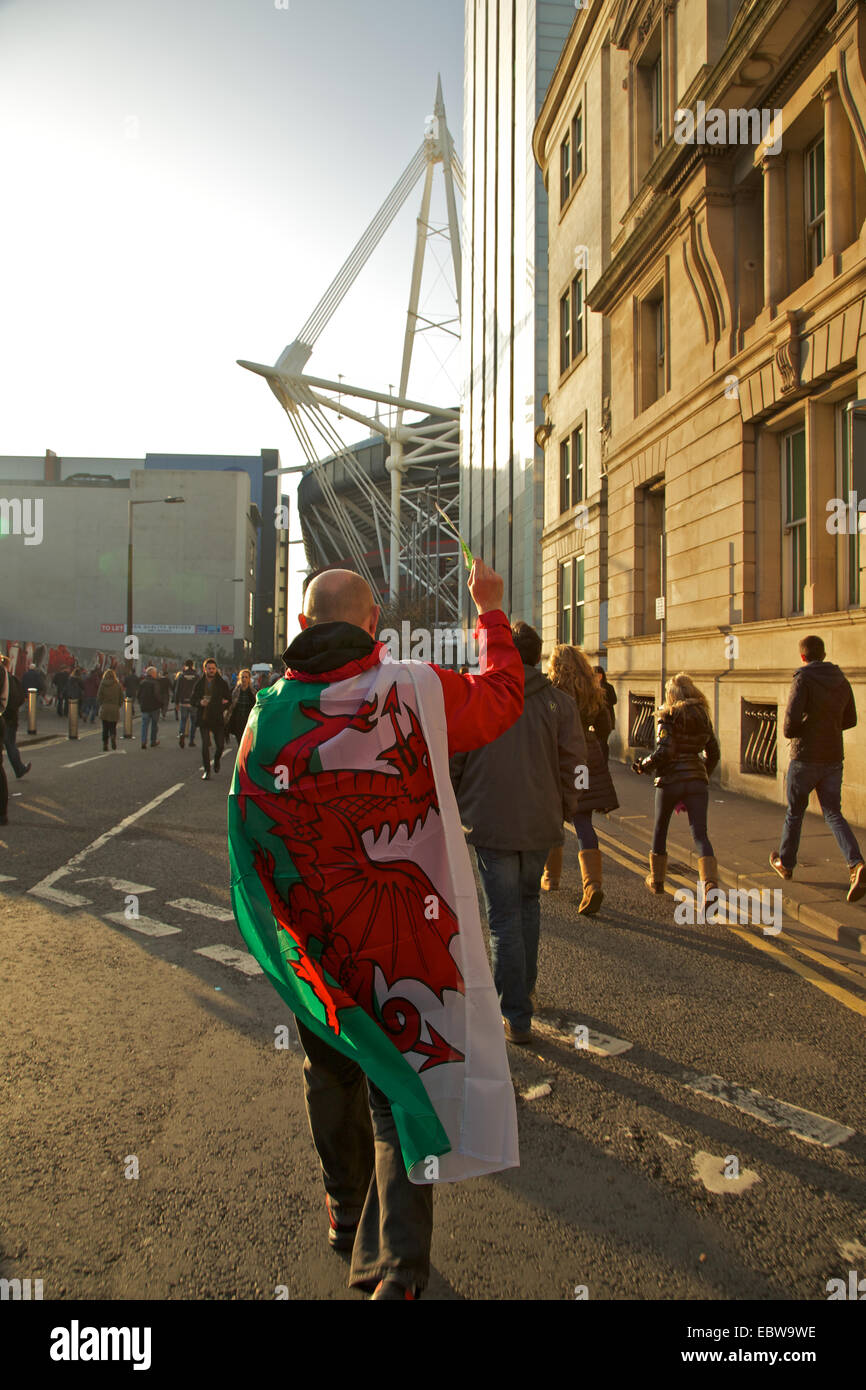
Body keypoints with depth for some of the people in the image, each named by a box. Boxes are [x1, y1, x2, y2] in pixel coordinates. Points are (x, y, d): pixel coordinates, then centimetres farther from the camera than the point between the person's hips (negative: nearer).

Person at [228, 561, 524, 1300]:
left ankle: (346, 1211, 45)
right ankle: (398, 1260, 11)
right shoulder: (417, 691, -16)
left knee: (333, 1074, 24)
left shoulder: (270, 712, -7)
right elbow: (502, 695, 3)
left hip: (316, 939, 3)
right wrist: (491, 610, 14)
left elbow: (252, 835, 3)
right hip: (403, 933, -3)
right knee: (401, 1080, 11)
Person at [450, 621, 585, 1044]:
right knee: (528, 904, 23)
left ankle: (516, 1016, 7)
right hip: (540, 822, 3)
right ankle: (523, 989, 38)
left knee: (504, 917, 4)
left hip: (491, 822, -3)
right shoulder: (559, 702, -1)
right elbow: (572, 764, -1)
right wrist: (562, 811, 13)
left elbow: (450, 760, -1)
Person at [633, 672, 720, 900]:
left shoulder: (668, 717, -7)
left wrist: (642, 765, -1)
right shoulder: (703, 717, 9)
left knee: (660, 829, 17)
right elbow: (713, 754, 15)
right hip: (697, 779, 3)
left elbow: (662, 752, -17)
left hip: (670, 780, -3)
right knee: (700, 834, -1)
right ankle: (710, 883, -22)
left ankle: (657, 880, 30)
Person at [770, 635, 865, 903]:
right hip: (834, 758, 5)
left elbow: (791, 720, -23)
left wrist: (790, 732, -1)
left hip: (805, 758, -5)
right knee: (833, 814, 6)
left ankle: (785, 862, 30)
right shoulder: (841, 681, 6)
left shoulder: (803, 680, -14)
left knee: (795, 811, 13)